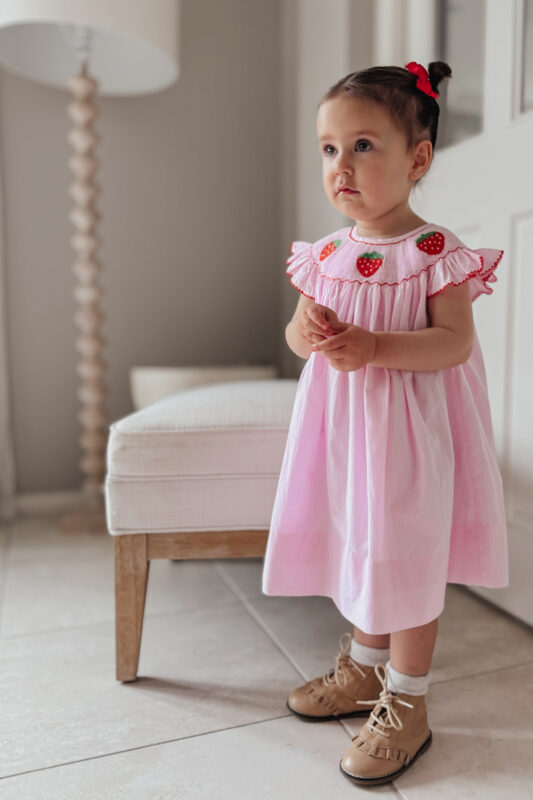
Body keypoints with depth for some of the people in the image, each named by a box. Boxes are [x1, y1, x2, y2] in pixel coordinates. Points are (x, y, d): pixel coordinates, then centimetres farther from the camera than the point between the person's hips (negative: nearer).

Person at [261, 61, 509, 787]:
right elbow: (298, 332, 9)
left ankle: (406, 705, 26)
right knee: (359, 547, 18)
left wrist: (375, 347, -29)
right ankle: (365, 668, 42)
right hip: (342, 425, 6)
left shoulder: (435, 252, -11)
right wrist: (309, 331, -15)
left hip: (409, 430, -6)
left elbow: (456, 341, -17)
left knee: (407, 559, 5)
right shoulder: (328, 254, 6)